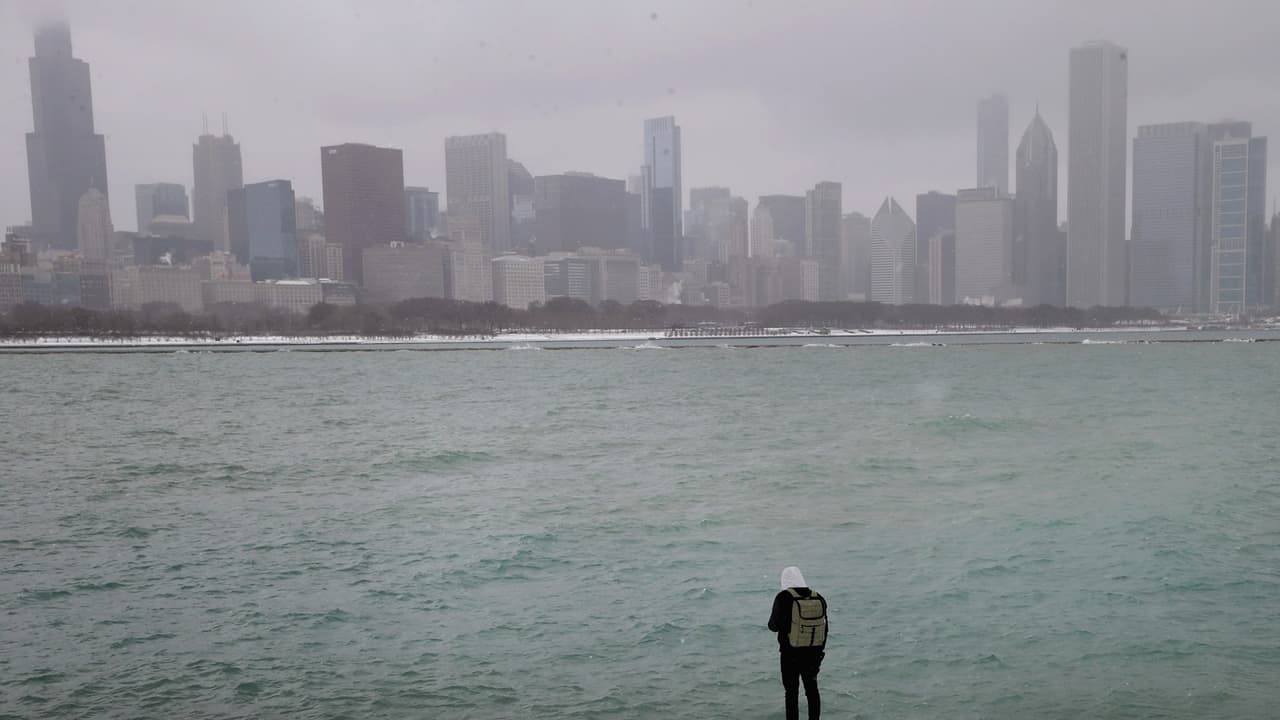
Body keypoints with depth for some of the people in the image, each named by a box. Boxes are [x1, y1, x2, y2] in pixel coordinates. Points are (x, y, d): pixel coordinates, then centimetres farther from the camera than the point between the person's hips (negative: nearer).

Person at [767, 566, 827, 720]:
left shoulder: (784, 598, -18)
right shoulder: (818, 599, -5)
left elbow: (774, 626, -11)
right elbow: (823, 628, 2)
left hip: (791, 655, -4)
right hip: (813, 653, 4)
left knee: (792, 692, 8)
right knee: (812, 688, 20)